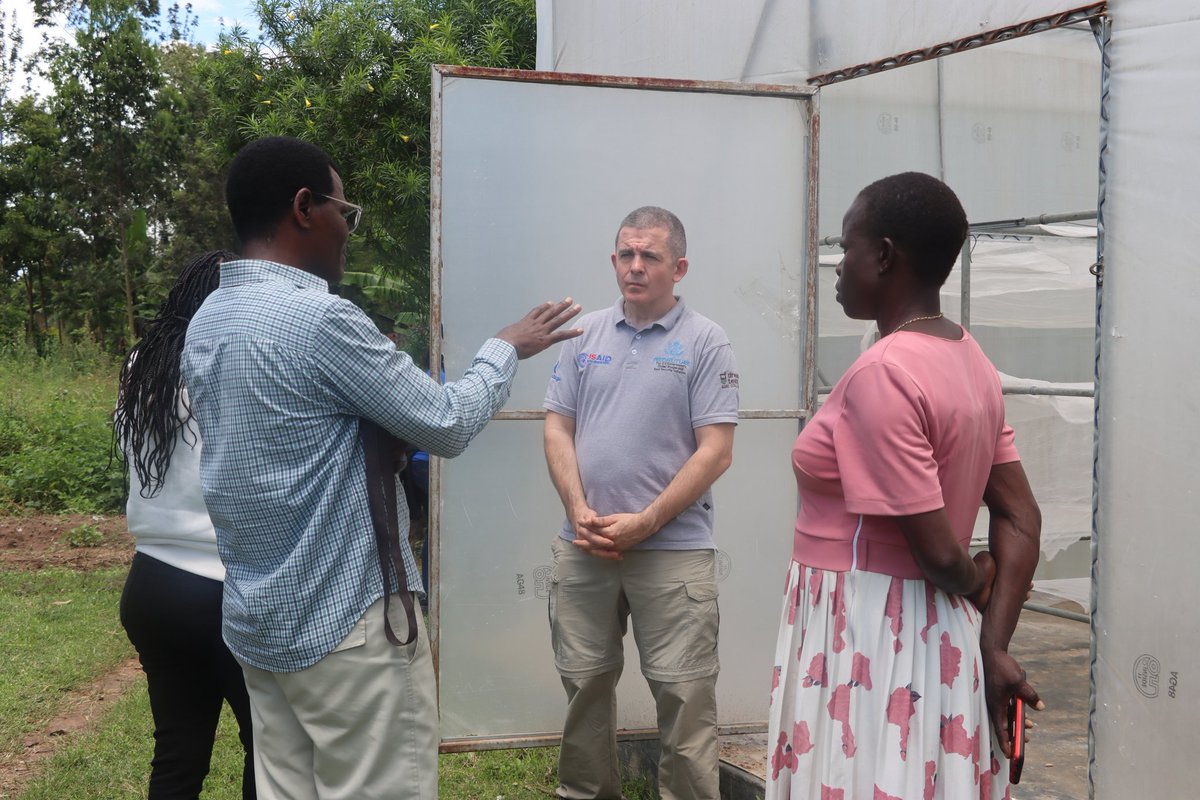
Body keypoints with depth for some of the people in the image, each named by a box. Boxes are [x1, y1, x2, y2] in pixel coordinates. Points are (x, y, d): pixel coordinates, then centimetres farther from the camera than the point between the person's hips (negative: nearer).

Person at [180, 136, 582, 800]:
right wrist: (506, 348, 4)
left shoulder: (207, 325, 7)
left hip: (259, 620, 9)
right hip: (346, 620, -8)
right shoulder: (318, 318, -20)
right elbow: (448, 426, -12)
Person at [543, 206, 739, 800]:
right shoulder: (585, 334, 9)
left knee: (684, 695, 0)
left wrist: (644, 523, -14)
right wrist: (579, 512, -6)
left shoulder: (705, 343, -3)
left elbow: (715, 451, -8)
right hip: (583, 547, 4)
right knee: (584, 682, 13)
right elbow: (558, 428, 8)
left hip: (673, 550, -4)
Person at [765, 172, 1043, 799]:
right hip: (934, 636, 9)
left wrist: (977, 586, 1)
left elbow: (937, 550, -20)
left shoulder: (881, 373, -20)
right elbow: (1021, 520, 7)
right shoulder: (971, 362, 7)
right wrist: (992, 645, 2)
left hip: (867, 641, -8)